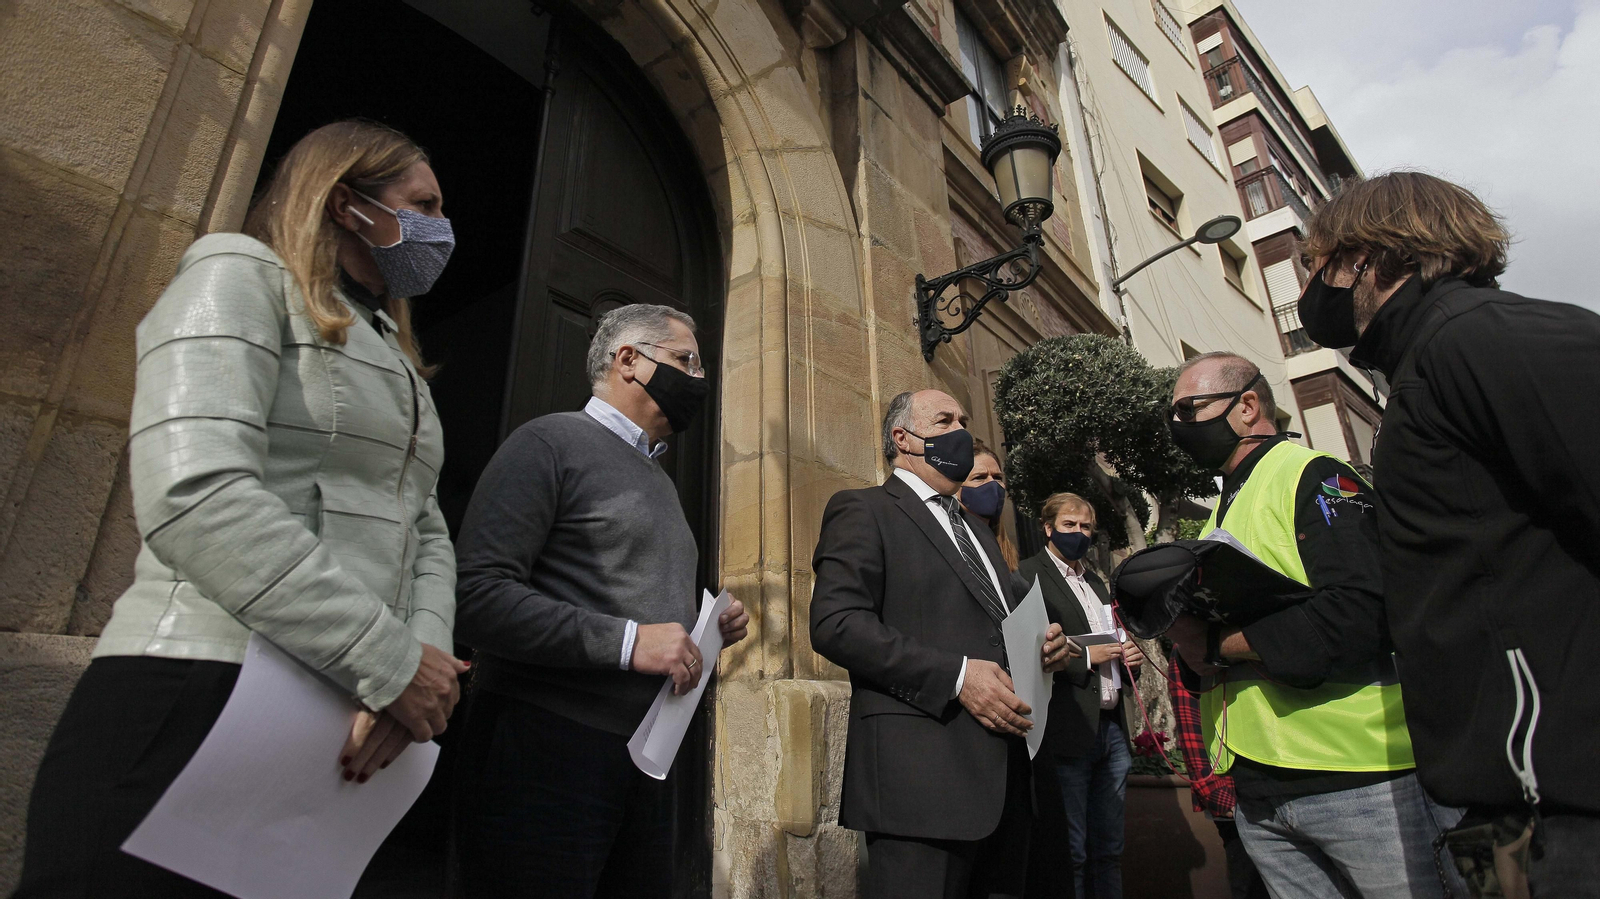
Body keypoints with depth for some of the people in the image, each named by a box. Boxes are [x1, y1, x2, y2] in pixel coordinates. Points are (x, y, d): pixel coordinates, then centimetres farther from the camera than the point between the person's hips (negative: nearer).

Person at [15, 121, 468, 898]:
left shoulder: (399, 366, 21)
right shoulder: (241, 273, -2)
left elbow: (425, 534, 11)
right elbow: (196, 496, -19)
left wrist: (424, 665, -8)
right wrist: (391, 661, -18)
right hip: (201, 700, -7)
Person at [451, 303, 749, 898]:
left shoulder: (660, 481, 20)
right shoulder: (552, 442, -7)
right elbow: (477, 594, -18)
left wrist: (709, 629, 6)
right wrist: (626, 640, -22)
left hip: (647, 759, 8)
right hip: (547, 752, -8)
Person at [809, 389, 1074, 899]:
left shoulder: (976, 529, 23)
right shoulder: (863, 511, -3)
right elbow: (835, 623, -16)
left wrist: (1041, 647, 6)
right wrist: (956, 676, -20)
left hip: (1004, 778, 8)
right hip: (922, 777, -8)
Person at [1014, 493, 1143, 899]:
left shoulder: (1097, 583, 20)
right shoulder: (1028, 576, -5)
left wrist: (1130, 657, 5)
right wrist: (1085, 657, -15)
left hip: (1112, 726, 7)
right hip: (1068, 733, -7)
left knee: (1108, 851, 14)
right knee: (1070, 854, 0)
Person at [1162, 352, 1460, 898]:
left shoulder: (1313, 476, -9)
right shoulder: (1222, 515, 17)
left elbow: (1361, 614, -24)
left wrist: (1218, 646, -20)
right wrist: (1186, 637, -4)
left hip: (1359, 777, -7)